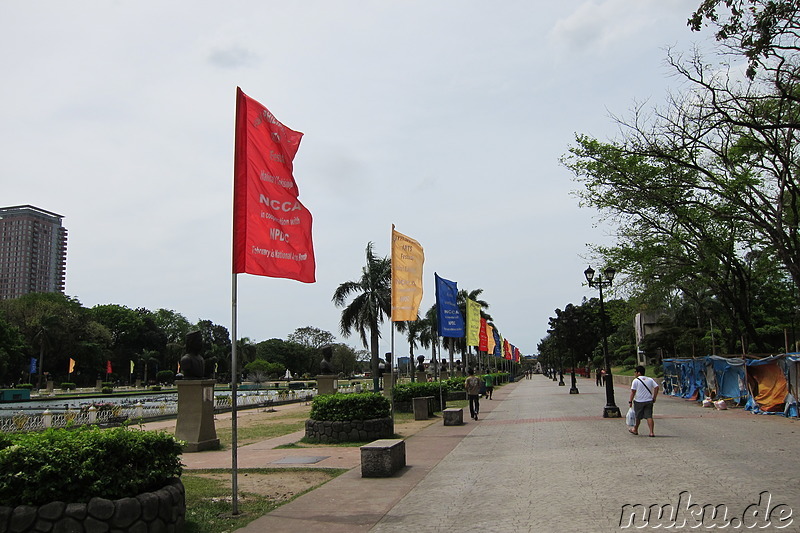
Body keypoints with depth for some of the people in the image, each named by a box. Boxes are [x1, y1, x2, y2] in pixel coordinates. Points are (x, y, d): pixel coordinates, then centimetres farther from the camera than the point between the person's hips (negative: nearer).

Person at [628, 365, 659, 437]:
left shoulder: (636, 380, -8)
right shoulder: (650, 379, 6)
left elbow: (633, 391, -11)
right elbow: (656, 387, 0)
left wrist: (630, 401, -7)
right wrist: (654, 398, 5)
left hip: (639, 401, -3)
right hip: (649, 401, 3)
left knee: (638, 417, 12)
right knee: (649, 416, 1)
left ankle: (635, 430, 30)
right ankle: (651, 432, -9)